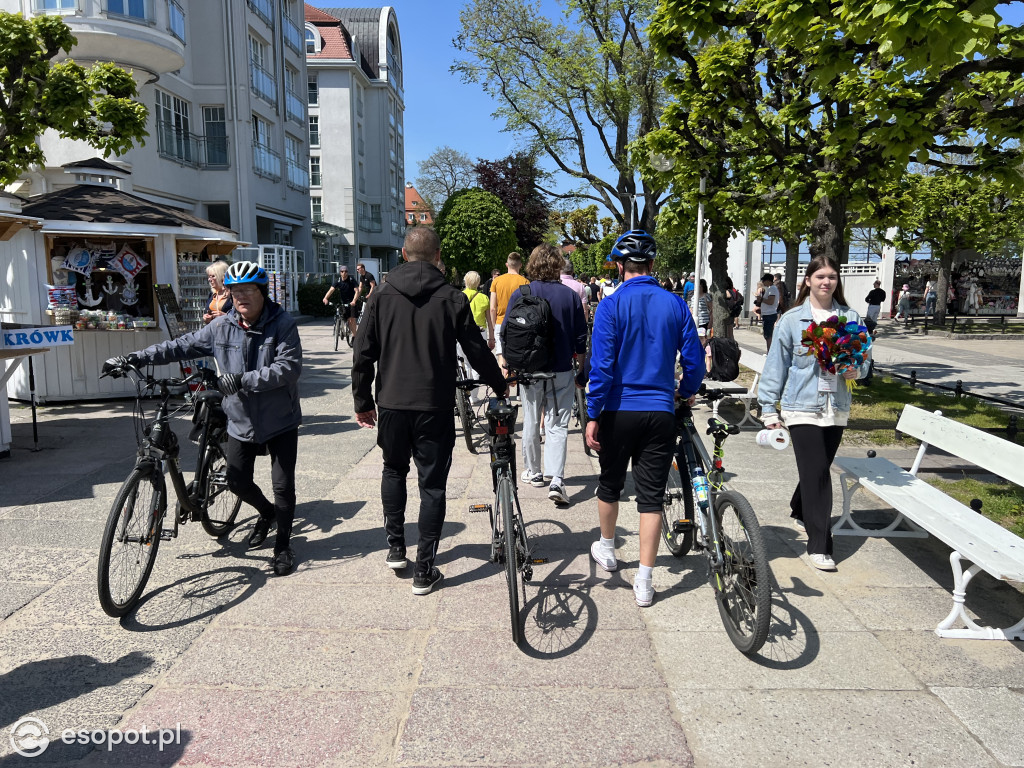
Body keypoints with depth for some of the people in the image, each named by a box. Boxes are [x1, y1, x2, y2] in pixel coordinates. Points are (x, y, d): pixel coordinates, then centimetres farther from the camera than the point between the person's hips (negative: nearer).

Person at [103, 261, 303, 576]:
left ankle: (283, 545, 19)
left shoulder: (283, 324, -15)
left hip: (280, 422, -4)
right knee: (238, 482, 12)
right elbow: (181, 346, 4)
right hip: (240, 420, 5)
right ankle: (266, 512, 45)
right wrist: (133, 359, -1)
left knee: (283, 485, -1)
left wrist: (244, 380, -33)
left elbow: (289, 367, -25)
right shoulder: (221, 327, -1)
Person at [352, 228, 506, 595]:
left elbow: (363, 355, 1)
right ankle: (424, 570, 10)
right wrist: (500, 387, 15)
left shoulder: (382, 296, 1)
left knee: (394, 471, 24)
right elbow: (477, 351, -2)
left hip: (391, 404, 2)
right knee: (432, 483, 6)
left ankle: (395, 548, 27)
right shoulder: (452, 298, -5)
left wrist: (363, 402, 11)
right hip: (434, 407, -2)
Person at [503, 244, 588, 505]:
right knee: (557, 425, 2)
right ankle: (556, 480, -9)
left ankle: (533, 472, 28)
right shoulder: (570, 295, -4)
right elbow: (581, 337, 1)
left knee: (531, 422, 15)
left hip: (528, 370, 1)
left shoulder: (519, 295, -4)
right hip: (561, 372, 0)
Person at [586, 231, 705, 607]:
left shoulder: (612, 304, -9)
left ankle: (606, 549, 41)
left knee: (610, 484, 20)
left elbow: (601, 364, -13)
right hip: (661, 412, 2)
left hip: (619, 410, -1)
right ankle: (644, 583, 7)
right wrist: (686, 391, 22)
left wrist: (592, 414, -7)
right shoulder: (675, 303, 0)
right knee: (652, 496, 5)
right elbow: (694, 359, 2)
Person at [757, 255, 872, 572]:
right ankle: (819, 546, -1)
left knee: (818, 469, 16)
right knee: (817, 472, -9)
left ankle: (800, 510, 45)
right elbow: (776, 365, -1)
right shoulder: (792, 320, -2)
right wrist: (769, 408, -2)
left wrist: (857, 370, -11)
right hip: (803, 407, -4)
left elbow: (864, 358, 13)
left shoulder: (850, 317, 6)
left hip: (836, 409, 4)